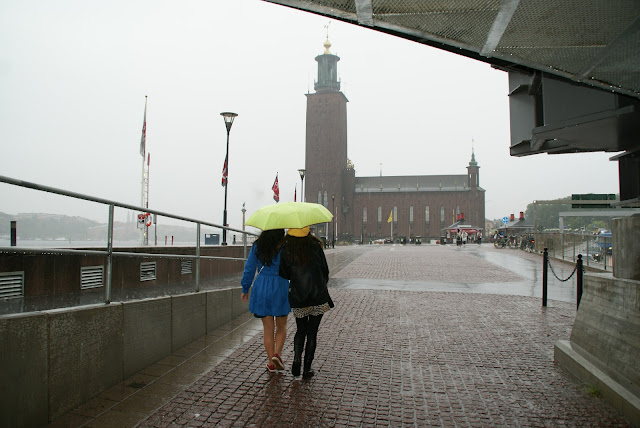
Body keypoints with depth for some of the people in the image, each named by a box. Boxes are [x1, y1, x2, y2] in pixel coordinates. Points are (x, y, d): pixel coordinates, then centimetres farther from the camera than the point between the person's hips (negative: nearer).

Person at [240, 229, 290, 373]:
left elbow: (249, 269, 3)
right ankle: (277, 353, -1)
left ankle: (271, 363, 14)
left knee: (268, 328, 11)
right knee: (281, 326, 17)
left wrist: (245, 289, 11)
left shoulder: (257, 247, 0)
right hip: (280, 288, -2)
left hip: (261, 289, 2)